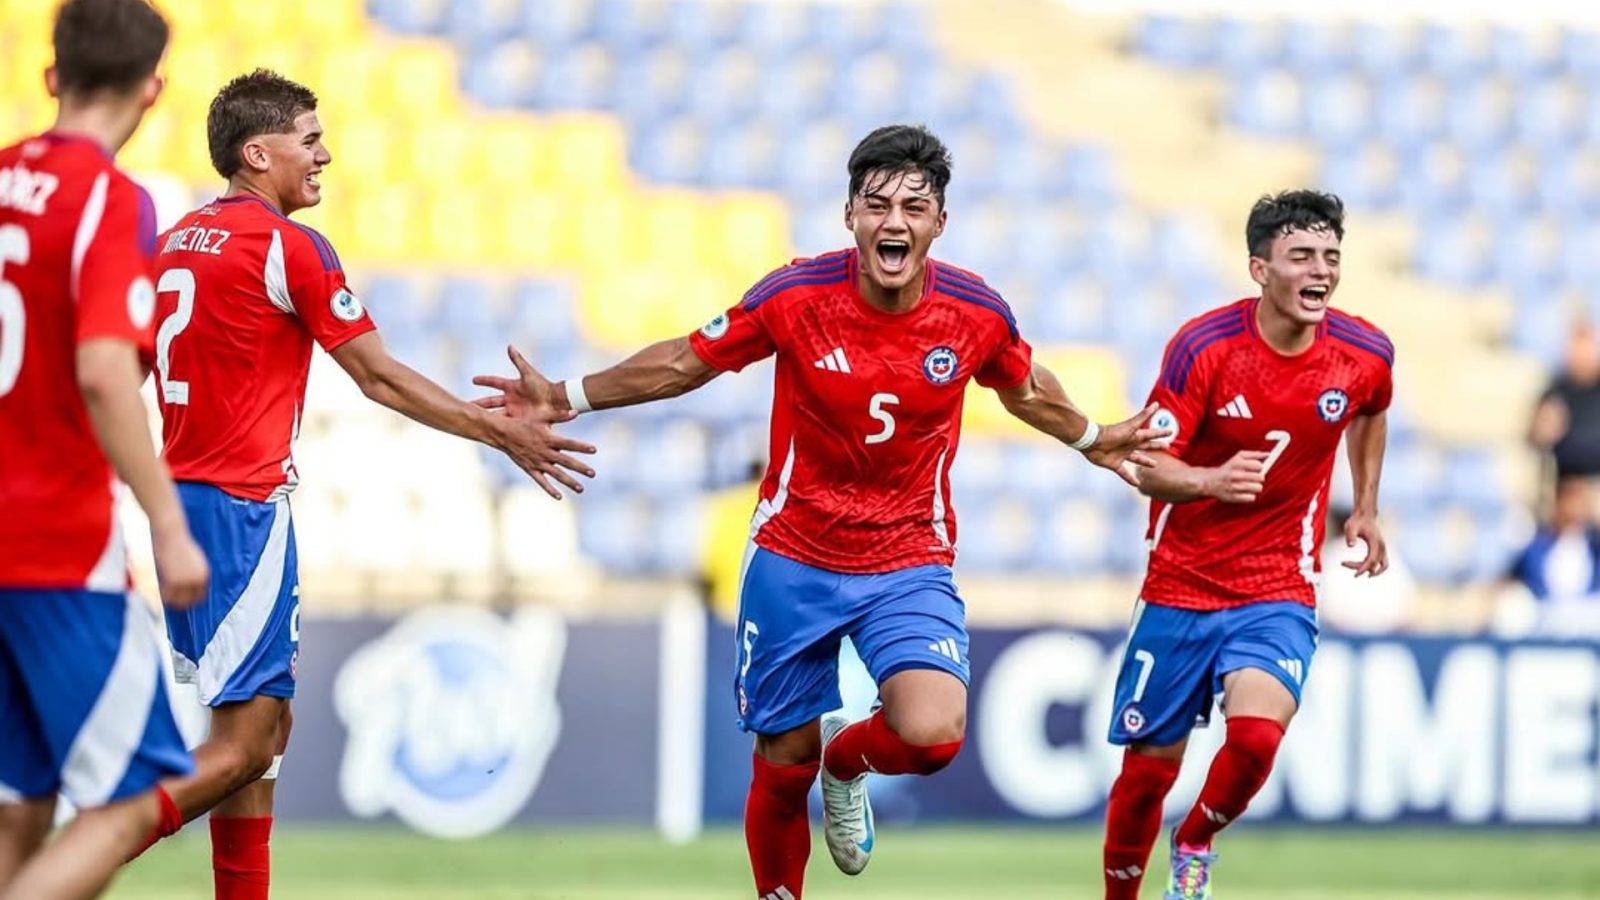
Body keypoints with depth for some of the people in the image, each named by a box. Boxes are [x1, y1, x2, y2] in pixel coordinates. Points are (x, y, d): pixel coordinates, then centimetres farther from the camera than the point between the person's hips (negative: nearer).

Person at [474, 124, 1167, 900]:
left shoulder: (977, 313, -11)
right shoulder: (794, 297, -14)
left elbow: (1024, 389, 13)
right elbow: (685, 362, 1)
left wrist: (1088, 439, 26)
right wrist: (569, 398, -1)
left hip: (910, 564, 0)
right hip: (793, 560, 0)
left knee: (932, 735, -23)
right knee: (783, 767, 5)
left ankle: (846, 760, 14)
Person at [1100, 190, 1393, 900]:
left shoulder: (1365, 355, -6)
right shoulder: (1204, 346, -15)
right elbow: (1148, 465, -14)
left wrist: (1366, 508, 17)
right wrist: (1211, 481, -33)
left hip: (1279, 594, 1)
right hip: (1180, 586, -1)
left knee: (1256, 735, -24)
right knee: (1149, 767, 5)